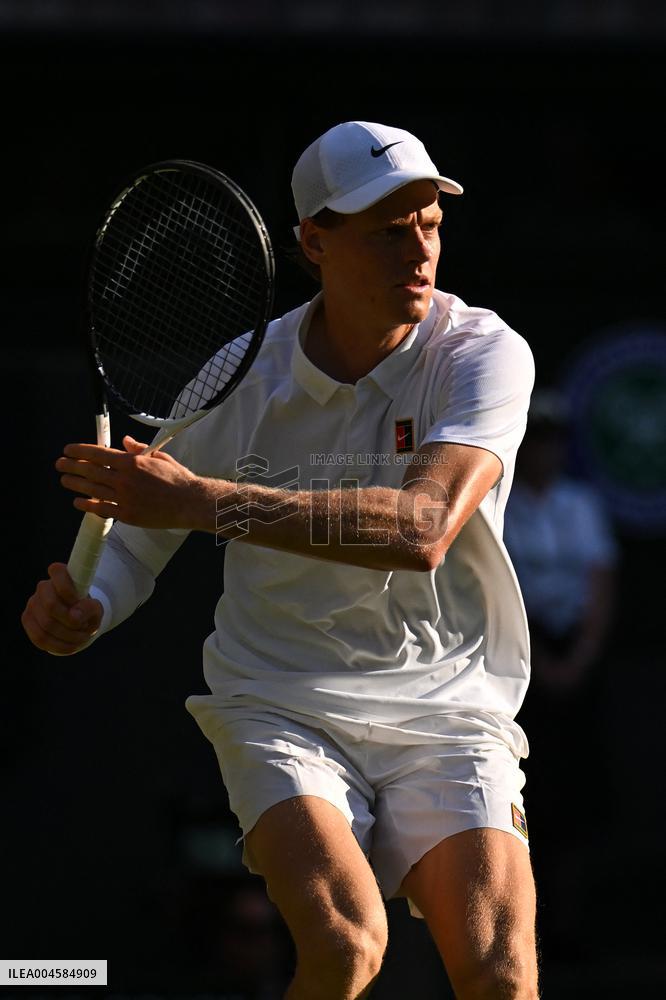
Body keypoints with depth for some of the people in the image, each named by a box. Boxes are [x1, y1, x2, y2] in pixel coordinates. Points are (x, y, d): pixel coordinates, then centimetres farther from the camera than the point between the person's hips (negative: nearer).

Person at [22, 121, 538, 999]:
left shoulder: (484, 353, -6)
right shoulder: (246, 373, 1)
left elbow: (424, 529, -23)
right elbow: (144, 531, 14)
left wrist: (207, 499, -27)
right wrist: (85, 611, -10)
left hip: (445, 710, 0)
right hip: (282, 707, 1)